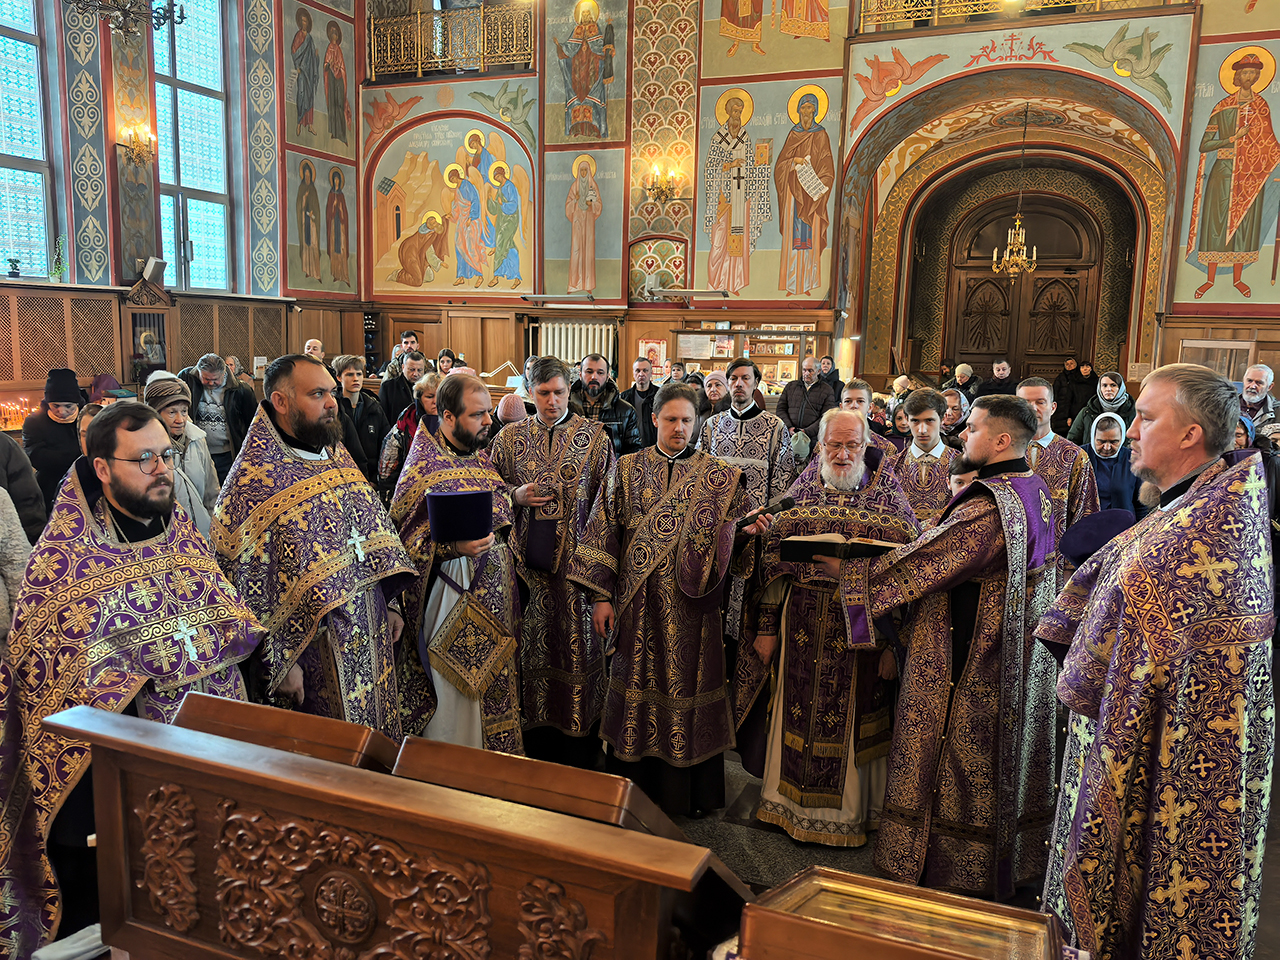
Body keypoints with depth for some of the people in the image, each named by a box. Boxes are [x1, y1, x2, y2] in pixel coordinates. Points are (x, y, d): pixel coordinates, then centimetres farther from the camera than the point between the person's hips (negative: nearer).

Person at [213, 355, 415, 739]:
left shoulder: (337, 455, 7)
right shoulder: (253, 481, -16)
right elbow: (245, 584, -18)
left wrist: (389, 603, 12)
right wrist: (277, 663, -17)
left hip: (369, 634, 7)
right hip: (310, 646, -7)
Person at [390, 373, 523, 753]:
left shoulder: (481, 457, 9)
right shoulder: (422, 468, -13)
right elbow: (405, 537, -15)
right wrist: (454, 546, -27)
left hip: (493, 597, 7)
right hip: (451, 599, -7)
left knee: (492, 685, 16)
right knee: (453, 697, 2)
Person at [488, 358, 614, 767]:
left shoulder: (594, 435, 1)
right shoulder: (510, 437, 8)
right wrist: (517, 496, -6)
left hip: (578, 558, -2)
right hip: (528, 558, 2)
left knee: (578, 644, 3)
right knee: (533, 644, 8)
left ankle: (580, 756, 19)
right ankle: (537, 745, 25)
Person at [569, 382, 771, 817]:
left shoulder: (718, 476, 3)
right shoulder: (627, 470, 4)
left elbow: (731, 537, 6)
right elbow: (604, 532, 1)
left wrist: (750, 530, -18)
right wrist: (601, 595, -5)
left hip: (692, 607, 0)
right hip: (639, 604, 0)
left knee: (688, 685, 5)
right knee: (639, 685, 8)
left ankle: (690, 790, 22)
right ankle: (635, 789, 24)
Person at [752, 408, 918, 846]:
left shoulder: (889, 498, -1)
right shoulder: (801, 491, 5)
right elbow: (772, 559, 6)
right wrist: (766, 625, 3)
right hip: (804, 626, 2)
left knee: (853, 720, 7)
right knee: (799, 714, 11)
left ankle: (849, 811, 28)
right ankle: (793, 801, 31)